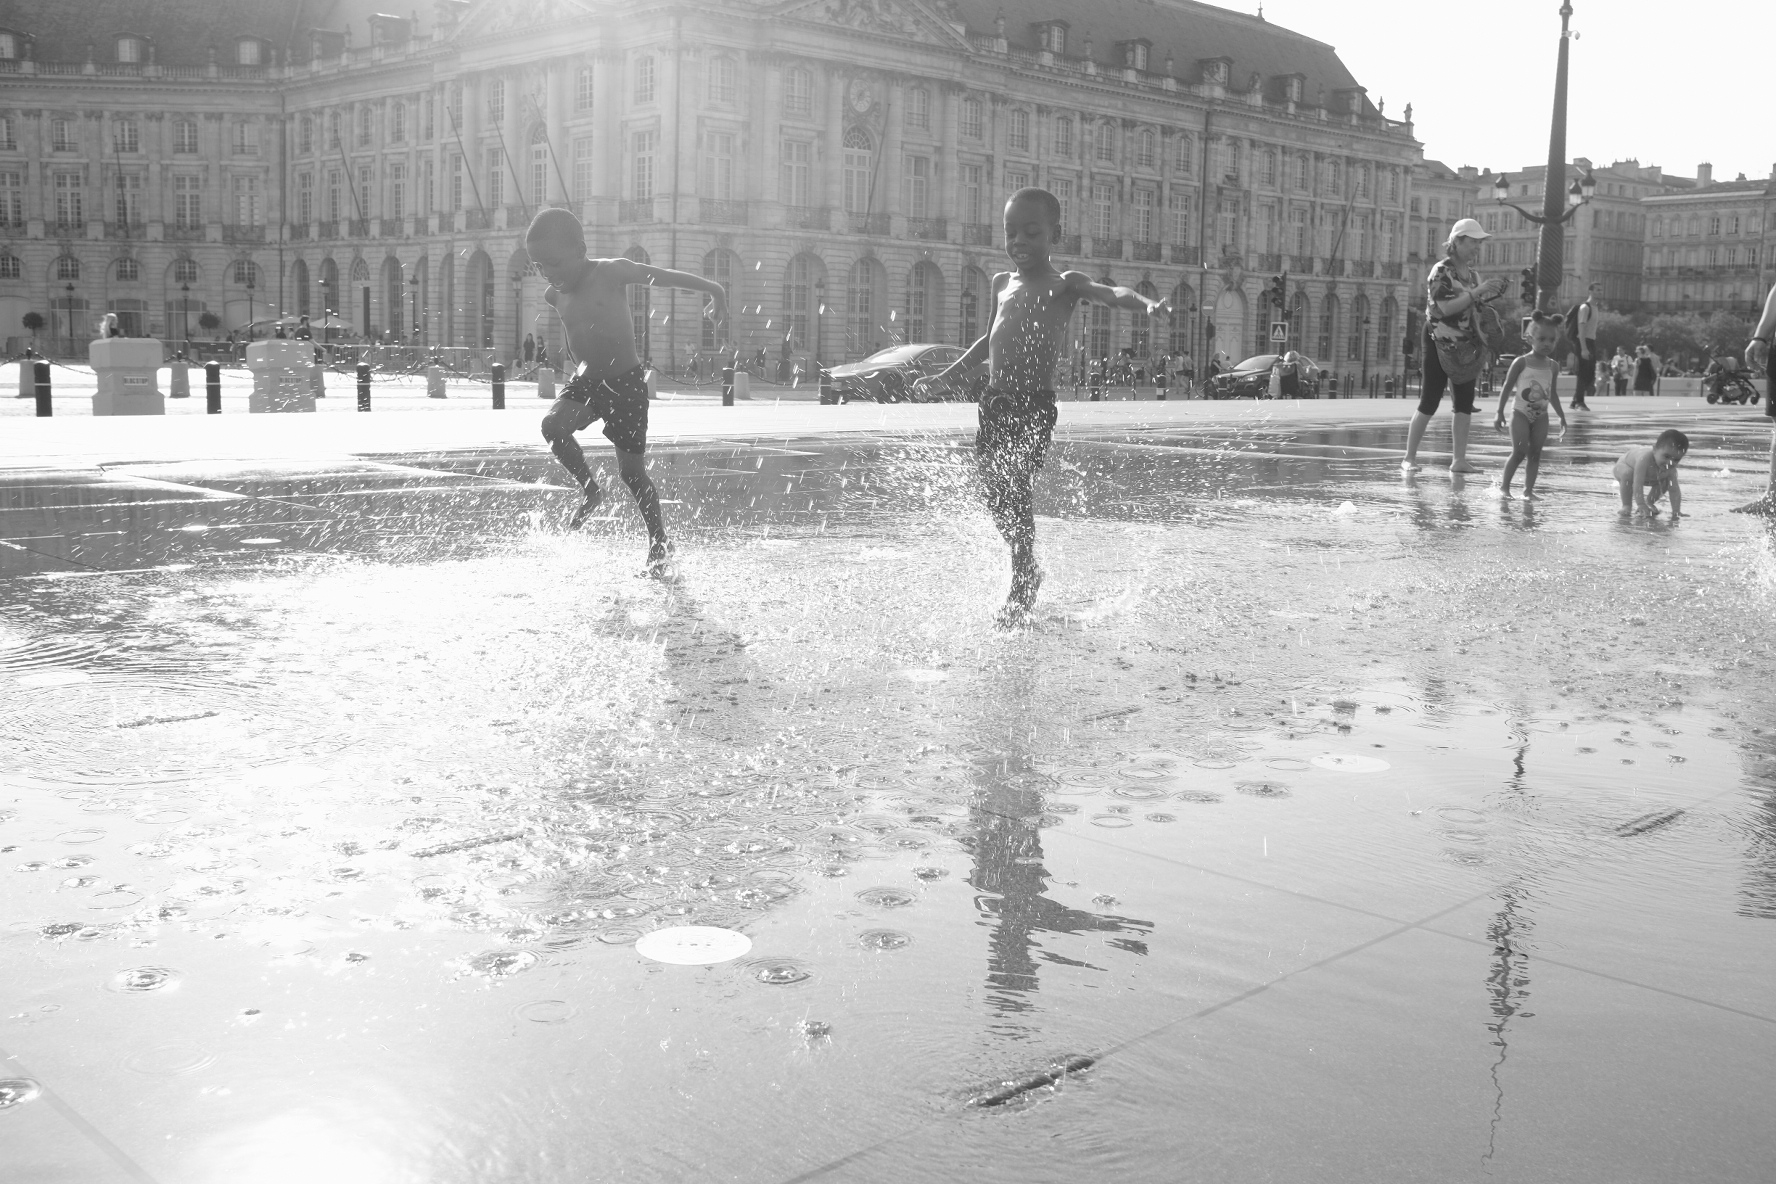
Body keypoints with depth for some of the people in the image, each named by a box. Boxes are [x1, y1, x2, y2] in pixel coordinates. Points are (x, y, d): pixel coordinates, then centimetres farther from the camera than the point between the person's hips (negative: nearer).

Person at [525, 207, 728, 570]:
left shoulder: (612, 272, -14)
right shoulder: (554, 296, 1)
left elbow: (666, 276, -6)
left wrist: (714, 289, -4)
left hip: (625, 381, -5)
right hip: (585, 380, 5)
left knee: (632, 472, 0)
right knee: (553, 425, -24)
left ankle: (659, 541, 19)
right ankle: (590, 491, -1)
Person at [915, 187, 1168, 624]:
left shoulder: (1064, 284, -1)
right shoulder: (1002, 283, 17)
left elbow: (1113, 293, -19)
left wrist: (1147, 303, -39)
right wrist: (947, 374, 33)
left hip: (1036, 403, -6)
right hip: (994, 400, 6)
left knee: (1016, 488, -16)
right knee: (994, 494, 8)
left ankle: (1021, 588, -6)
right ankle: (1027, 570, 29)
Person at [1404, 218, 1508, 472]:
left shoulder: (1473, 275, 11)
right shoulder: (1441, 271, -11)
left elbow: (1473, 310, 17)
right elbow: (1445, 308, -22)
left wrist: (1490, 294, 1)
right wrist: (1477, 292, -24)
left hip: (1466, 346, 7)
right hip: (1440, 343, -7)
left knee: (1465, 404, 4)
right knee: (1429, 402, -5)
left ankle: (1459, 460, 8)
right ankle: (1409, 458, 2)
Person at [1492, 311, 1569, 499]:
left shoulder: (1553, 366, 6)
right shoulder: (1521, 363, -8)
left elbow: (1553, 394, 16)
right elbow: (1507, 387, -6)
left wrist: (1561, 415, 15)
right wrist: (1500, 413, -10)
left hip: (1541, 415, 4)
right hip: (1521, 413, -4)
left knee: (1535, 453, 1)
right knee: (1519, 451, -10)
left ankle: (1528, 489, 5)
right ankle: (1504, 486, 3)